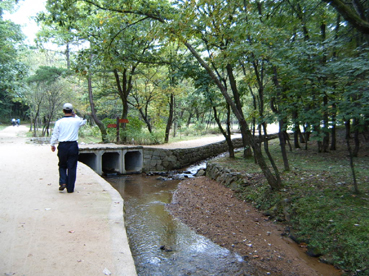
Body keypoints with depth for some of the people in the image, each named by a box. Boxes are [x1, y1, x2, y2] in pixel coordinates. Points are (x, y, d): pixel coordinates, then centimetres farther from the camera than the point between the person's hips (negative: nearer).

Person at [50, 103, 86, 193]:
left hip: (62, 146, 1)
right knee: (72, 167, 6)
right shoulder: (76, 121, -2)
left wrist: (52, 144, 16)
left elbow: (55, 134, 3)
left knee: (62, 165, 20)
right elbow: (83, 121, 21)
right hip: (73, 145, 0)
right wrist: (75, 115, 24)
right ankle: (70, 188, 10)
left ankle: (62, 182, 2)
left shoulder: (59, 122, -2)